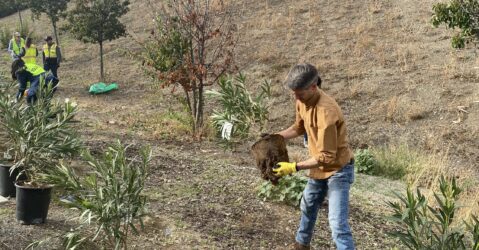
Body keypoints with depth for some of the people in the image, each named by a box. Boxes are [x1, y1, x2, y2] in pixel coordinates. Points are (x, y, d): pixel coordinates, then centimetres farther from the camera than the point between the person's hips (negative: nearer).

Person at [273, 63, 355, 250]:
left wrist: (294, 168, -28)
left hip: (338, 170, -9)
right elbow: (299, 128, 15)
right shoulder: (302, 101, -6)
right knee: (308, 207, 27)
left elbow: (326, 157, -31)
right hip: (319, 168, 9)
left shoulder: (326, 111, -34)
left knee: (337, 223, -15)